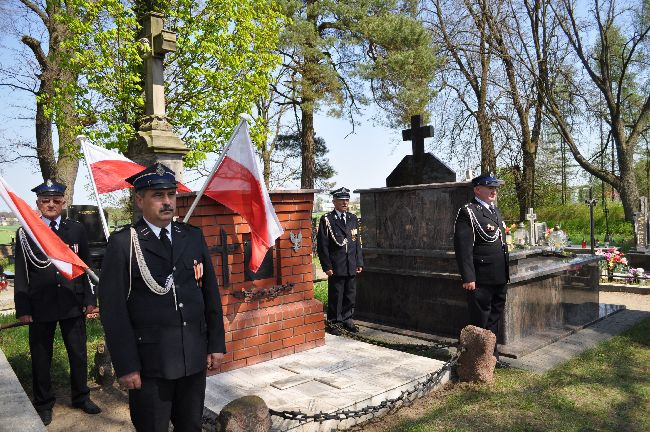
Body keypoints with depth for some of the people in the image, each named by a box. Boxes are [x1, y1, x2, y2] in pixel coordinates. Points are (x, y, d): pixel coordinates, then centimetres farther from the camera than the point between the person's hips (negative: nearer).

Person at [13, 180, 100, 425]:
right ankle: (43, 403, 30)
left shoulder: (76, 230, 4)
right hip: (40, 306, -1)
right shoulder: (25, 233, 1)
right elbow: (21, 274, 0)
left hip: (73, 304, 1)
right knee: (41, 357, 11)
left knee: (79, 353, 11)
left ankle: (81, 397, 29)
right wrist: (22, 308, -4)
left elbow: (86, 267, 6)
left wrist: (90, 299, 3)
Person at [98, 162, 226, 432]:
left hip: (195, 358, 4)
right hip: (149, 362, -4)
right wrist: (125, 366, -11)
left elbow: (211, 293, 7)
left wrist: (216, 344, 5)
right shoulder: (123, 243, -7)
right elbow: (113, 308, -9)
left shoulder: (193, 237, 5)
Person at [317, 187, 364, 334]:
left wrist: (359, 263, 8)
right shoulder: (326, 220, -5)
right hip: (336, 267, -5)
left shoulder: (353, 219, 11)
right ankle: (334, 322, 16)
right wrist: (327, 266, -11)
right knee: (335, 295, 3)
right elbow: (322, 245, -6)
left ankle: (348, 319, 26)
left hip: (352, 266, 5)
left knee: (351, 294, 11)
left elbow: (357, 242, 13)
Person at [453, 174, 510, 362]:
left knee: (495, 317, 19)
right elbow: (463, 247, -18)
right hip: (481, 279, -8)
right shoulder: (467, 212, -12)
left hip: (499, 278, 9)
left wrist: (505, 272, 18)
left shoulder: (495, 211, 16)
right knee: (480, 321, 2)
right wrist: (468, 278, -23)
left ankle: (492, 353, 34)